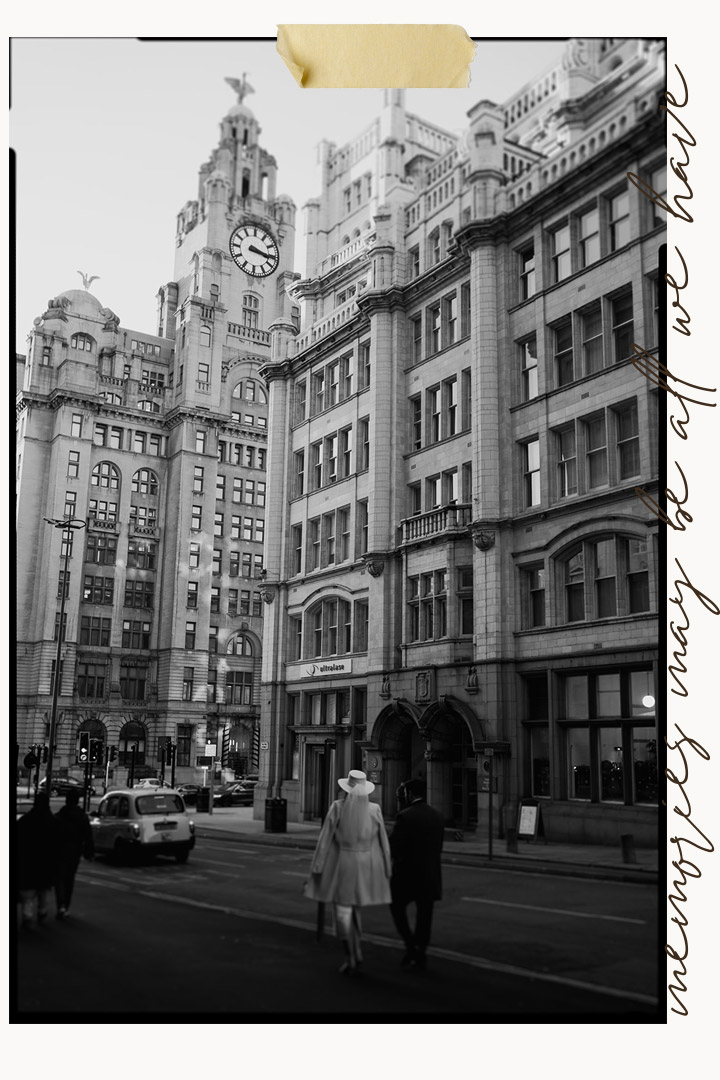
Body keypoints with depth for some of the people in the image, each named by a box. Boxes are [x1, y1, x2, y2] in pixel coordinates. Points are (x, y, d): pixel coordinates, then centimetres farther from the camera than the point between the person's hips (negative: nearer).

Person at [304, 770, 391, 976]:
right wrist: (386, 871, 11)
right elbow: (383, 842, 3)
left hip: (343, 864, -3)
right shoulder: (374, 810, -1)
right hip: (367, 866, 3)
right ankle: (357, 953, 21)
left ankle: (351, 961, 5)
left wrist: (317, 867, -1)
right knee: (355, 909, 22)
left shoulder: (338, 807, -8)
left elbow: (325, 838, -6)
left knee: (343, 913, 5)